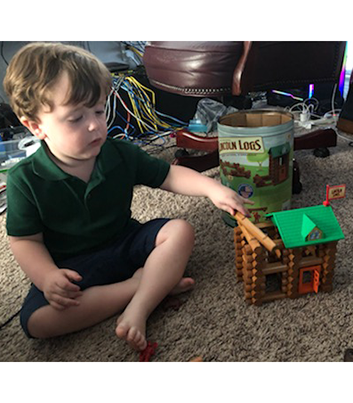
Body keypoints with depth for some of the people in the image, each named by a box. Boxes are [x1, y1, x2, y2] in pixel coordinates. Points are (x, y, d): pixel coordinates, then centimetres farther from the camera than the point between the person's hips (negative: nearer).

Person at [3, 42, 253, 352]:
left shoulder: (121, 155, -7)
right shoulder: (25, 180, -14)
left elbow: (169, 175, 0)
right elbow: (25, 240, -8)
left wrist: (212, 188, -14)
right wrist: (47, 277, -25)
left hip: (127, 244, 2)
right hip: (72, 268, -2)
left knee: (180, 231, -17)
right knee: (36, 321, -26)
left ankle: (137, 309, -29)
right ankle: (147, 285, -21)